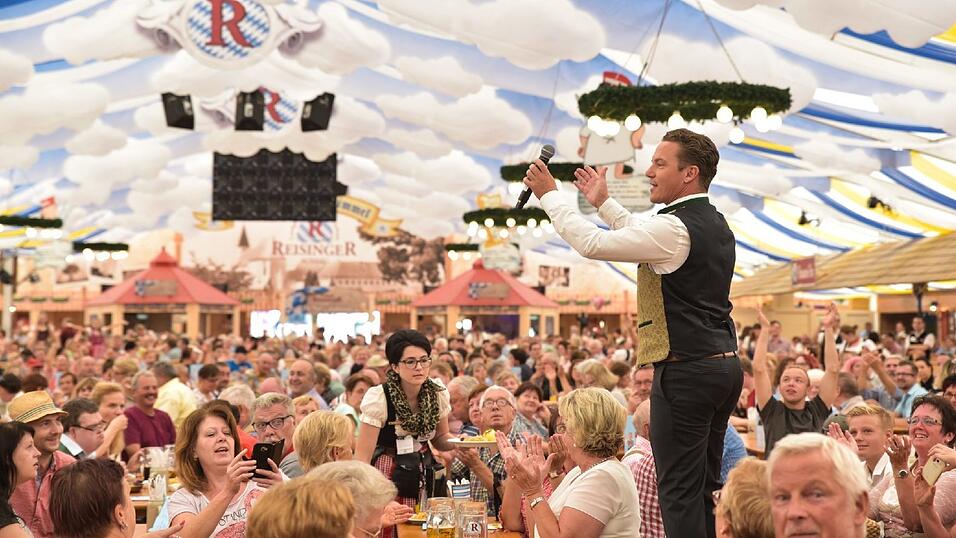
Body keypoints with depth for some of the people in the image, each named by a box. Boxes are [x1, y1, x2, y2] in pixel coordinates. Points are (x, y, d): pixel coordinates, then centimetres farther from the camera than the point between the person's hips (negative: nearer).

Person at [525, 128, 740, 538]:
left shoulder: (676, 227, -16)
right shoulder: (716, 224, 13)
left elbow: (591, 244, -16)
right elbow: (646, 240, 27)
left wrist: (549, 194, -4)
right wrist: (604, 203, 30)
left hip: (686, 370, -9)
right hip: (725, 363, 10)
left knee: (679, 489, -4)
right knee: (705, 486, 16)